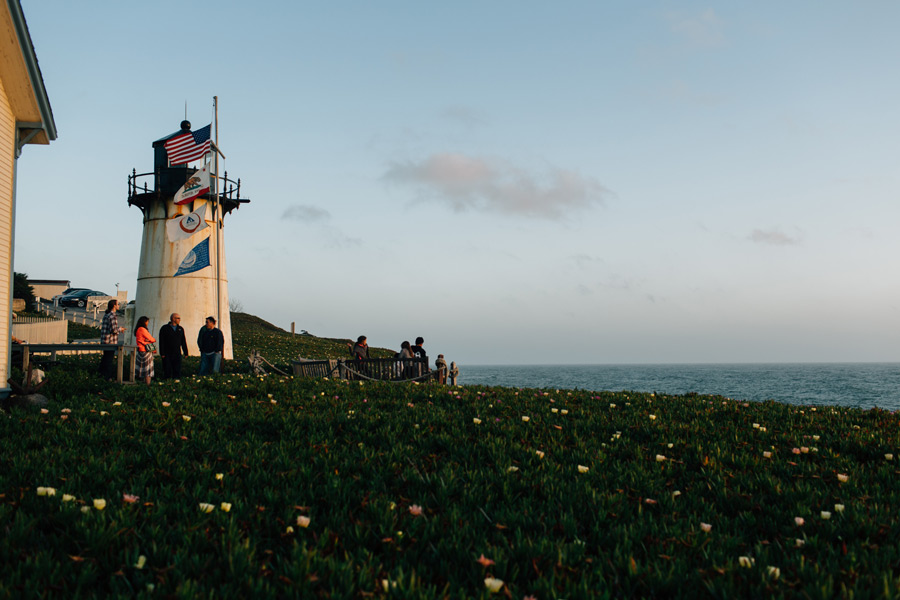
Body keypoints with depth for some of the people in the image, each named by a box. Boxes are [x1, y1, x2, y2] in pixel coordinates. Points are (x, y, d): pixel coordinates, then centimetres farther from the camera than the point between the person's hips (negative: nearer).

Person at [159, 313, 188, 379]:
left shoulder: (180, 329, 11)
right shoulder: (164, 328, -2)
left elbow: (183, 341, 13)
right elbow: (161, 342, -5)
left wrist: (185, 352, 9)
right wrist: (162, 353, -11)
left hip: (177, 354, 3)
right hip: (167, 354, -3)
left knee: (177, 371, 2)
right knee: (167, 371, 0)